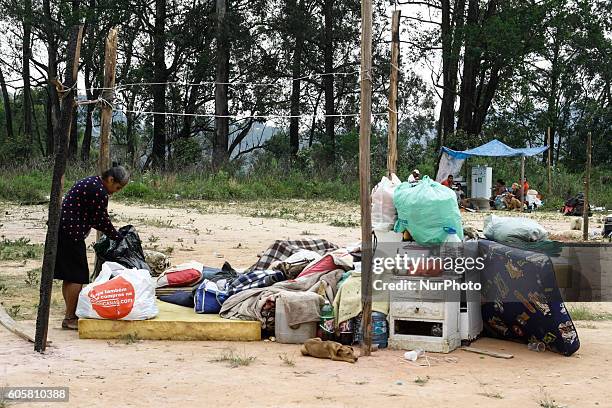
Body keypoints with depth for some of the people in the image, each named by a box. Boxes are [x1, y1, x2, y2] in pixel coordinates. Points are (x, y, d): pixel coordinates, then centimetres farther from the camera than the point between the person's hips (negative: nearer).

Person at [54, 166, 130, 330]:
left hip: (61, 229, 11)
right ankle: (69, 318, 0)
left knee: (69, 276, 14)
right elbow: (102, 222, -11)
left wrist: (113, 234, 16)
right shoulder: (100, 192, -16)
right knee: (77, 276, -4)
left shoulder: (91, 182, 17)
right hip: (71, 233, -11)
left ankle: (70, 315, 21)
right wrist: (119, 238, 2)